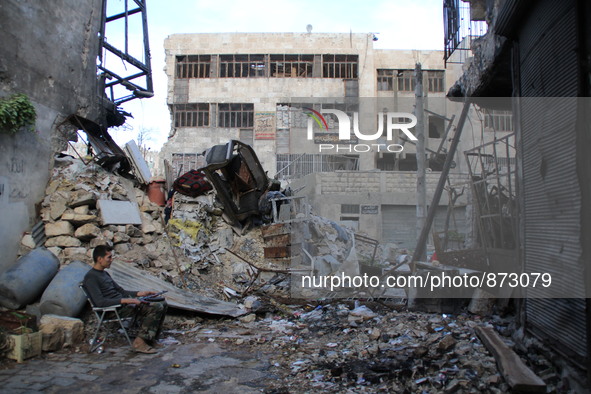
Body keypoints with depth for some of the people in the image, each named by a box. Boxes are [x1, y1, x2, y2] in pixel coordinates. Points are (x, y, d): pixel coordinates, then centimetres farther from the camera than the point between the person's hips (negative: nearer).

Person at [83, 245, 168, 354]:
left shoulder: (105, 274, 19)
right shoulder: (91, 277, -11)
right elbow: (99, 302, -22)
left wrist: (139, 293, 10)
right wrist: (125, 300, -26)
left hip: (124, 302, 10)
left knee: (162, 304, 2)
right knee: (156, 308, -22)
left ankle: (150, 339, 4)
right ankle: (140, 342, -17)